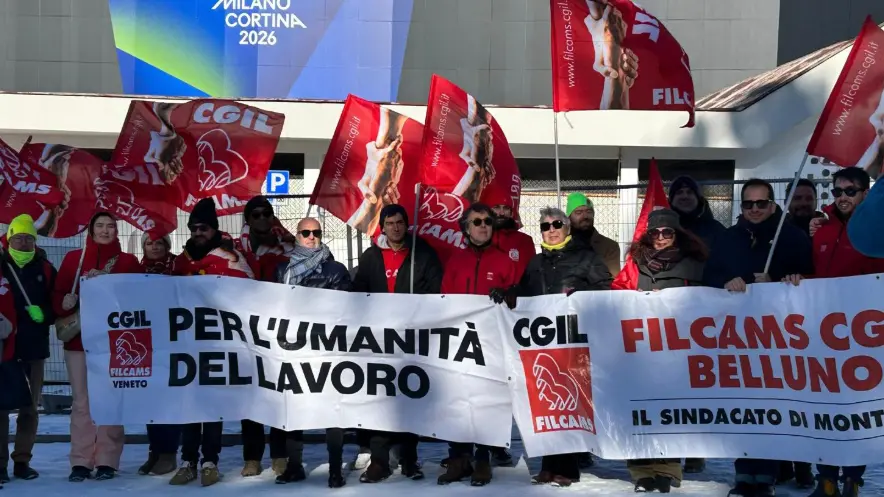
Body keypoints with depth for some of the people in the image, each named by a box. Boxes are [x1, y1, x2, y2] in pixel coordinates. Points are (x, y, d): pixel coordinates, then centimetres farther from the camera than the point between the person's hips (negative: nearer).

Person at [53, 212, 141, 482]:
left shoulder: (129, 262, 8)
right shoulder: (73, 259, 9)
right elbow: (58, 295, 4)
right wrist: (68, 302, -17)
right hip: (79, 338, 1)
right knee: (82, 401, 0)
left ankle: (107, 461, 4)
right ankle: (80, 462, 4)